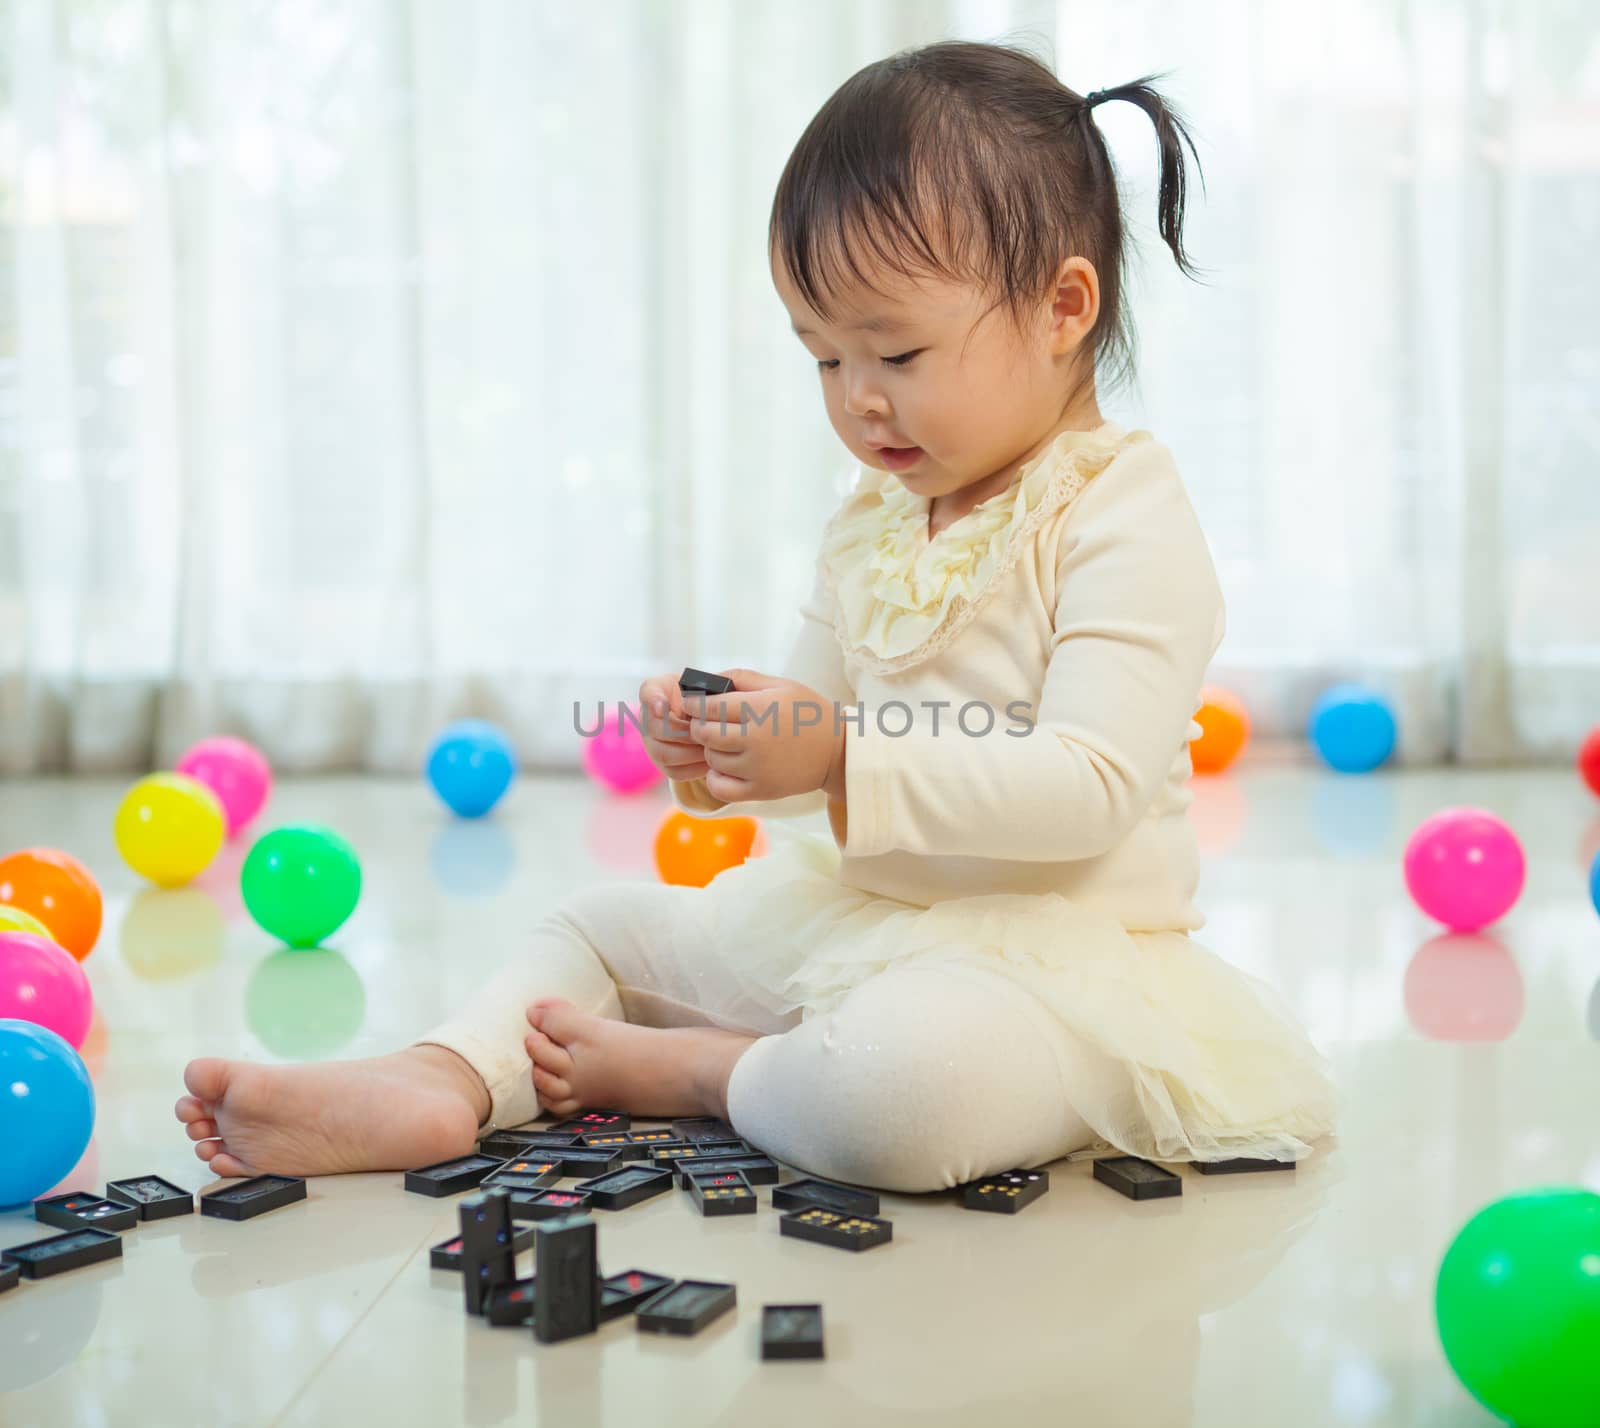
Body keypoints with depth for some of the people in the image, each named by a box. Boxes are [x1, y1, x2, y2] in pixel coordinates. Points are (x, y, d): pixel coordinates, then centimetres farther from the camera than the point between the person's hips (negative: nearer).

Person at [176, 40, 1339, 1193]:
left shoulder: (1126, 521, -15)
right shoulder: (871, 522, 10)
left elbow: (1092, 786, -24)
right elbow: (824, 727, 16)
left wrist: (842, 758, -28)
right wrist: (727, 754, -7)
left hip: (1052, 955, -8)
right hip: (852, 921, 8)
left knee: (900, 1085, -39)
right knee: (602, 926, 11)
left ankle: (681, 1069, -12)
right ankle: (444, 1083, -13)